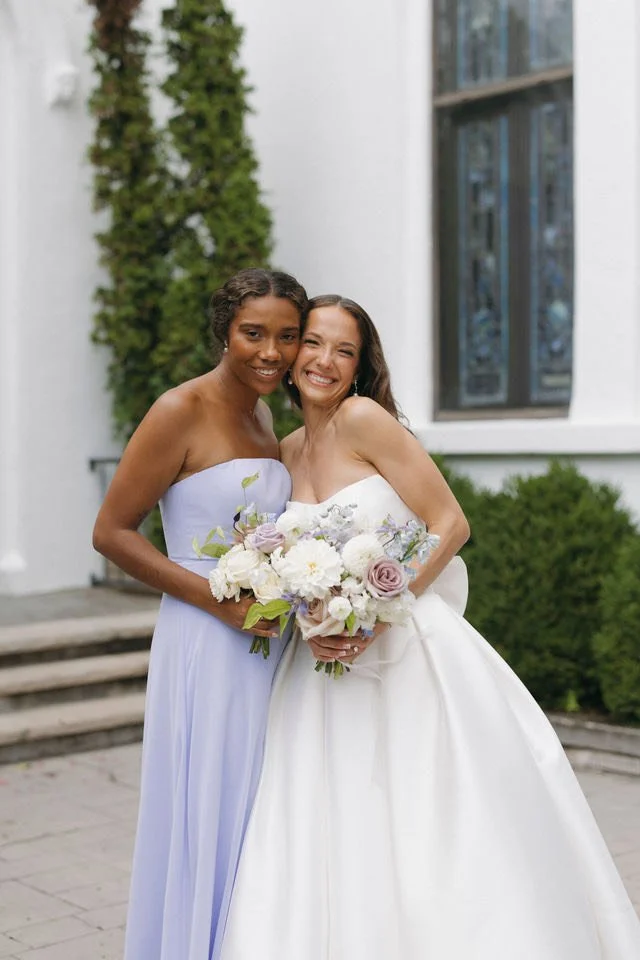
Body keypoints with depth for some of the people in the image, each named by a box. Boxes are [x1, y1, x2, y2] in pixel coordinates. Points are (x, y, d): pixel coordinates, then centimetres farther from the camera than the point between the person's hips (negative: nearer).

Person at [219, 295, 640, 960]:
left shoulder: (364, 418, -9)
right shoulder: (285, 453, 10)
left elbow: (450, 524, -12)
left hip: (416, 656, -5)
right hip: (328, 669, 6)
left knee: (440, 840, 1)